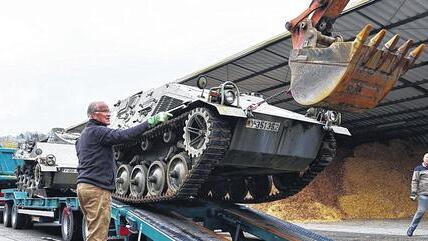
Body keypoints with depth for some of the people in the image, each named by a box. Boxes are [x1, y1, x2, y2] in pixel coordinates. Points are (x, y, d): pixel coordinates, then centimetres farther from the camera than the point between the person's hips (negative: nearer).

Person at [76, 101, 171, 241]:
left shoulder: (84, 134, 23)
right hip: (97, 188, -10)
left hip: (83, 185, 10)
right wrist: (151, 122, -24)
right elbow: (123, 135, -22)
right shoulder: (96, 131, -9)